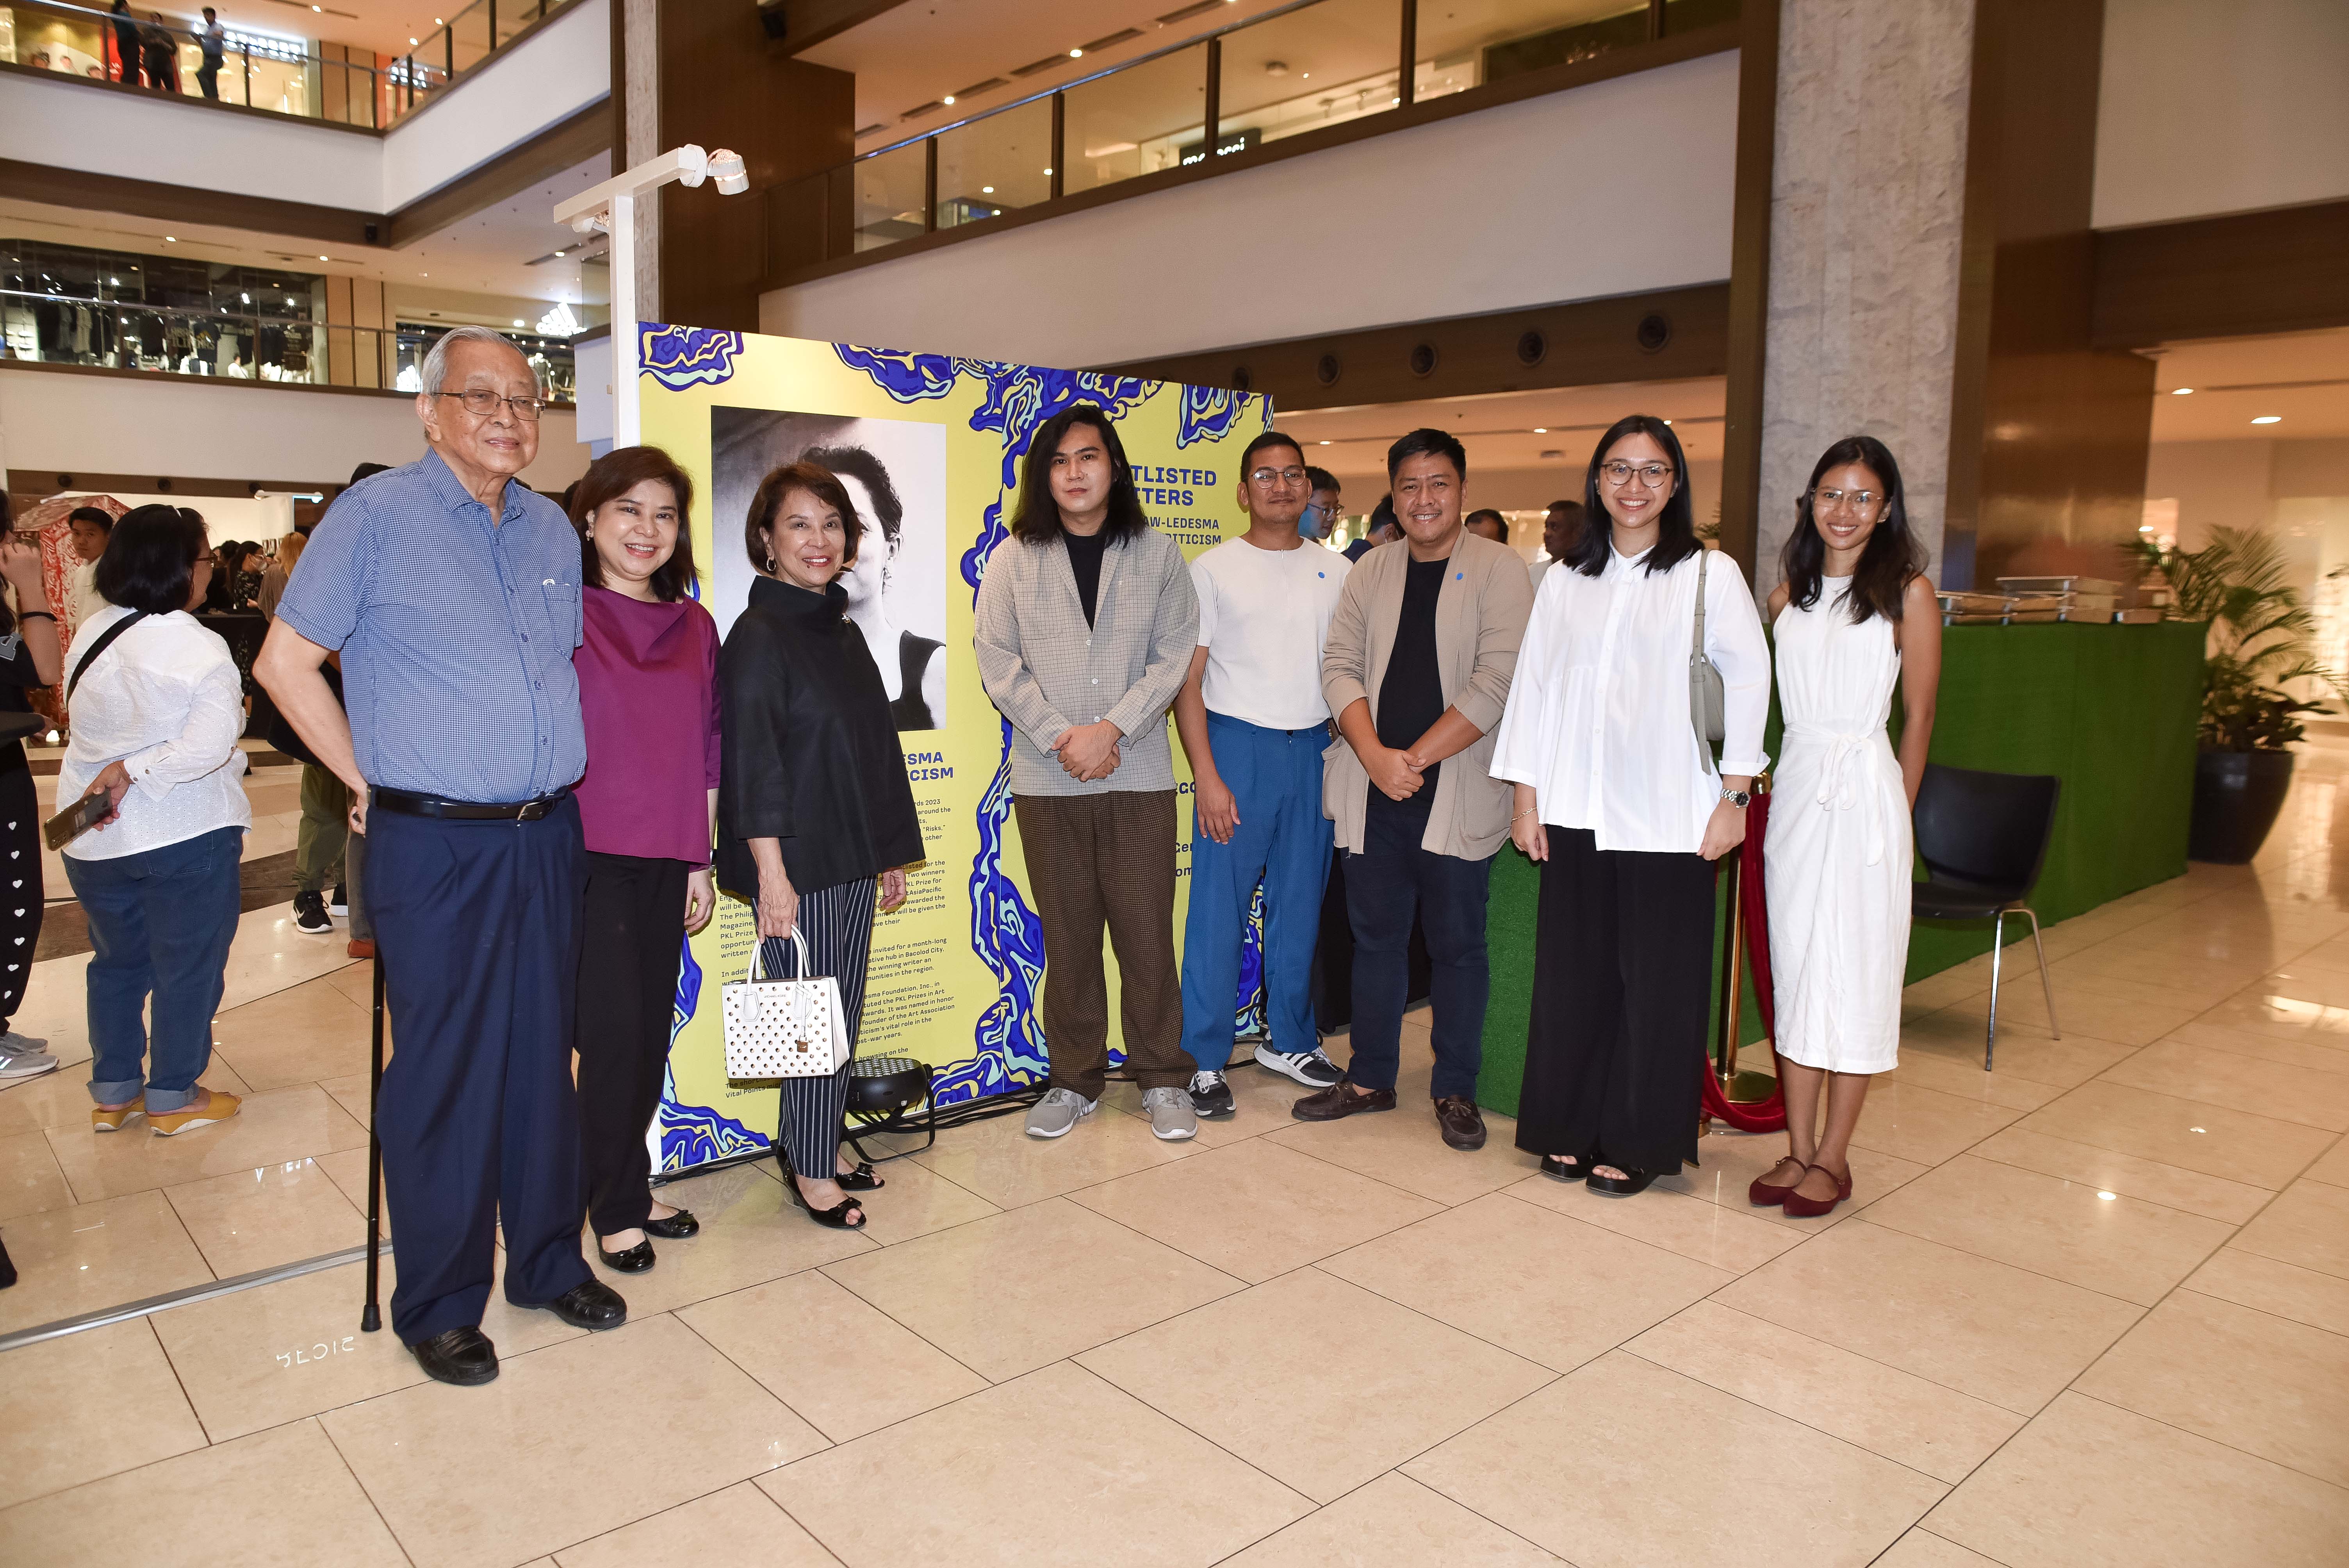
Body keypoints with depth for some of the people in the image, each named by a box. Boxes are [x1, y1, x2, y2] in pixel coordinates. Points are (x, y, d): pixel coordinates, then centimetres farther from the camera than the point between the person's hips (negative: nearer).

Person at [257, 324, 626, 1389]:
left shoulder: (552, 530, 11)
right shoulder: (376, 515, -5)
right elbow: (286, 662, -3)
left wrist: (553, 778, 13)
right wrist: (369, 781, -3)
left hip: (547, 837, 5)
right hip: (435, 847, -5)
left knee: (544, 1057, 13)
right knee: (444, 1072, 3)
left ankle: (548, 1260, 29)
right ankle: (438, 1304, 19)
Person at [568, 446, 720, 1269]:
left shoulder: (694, 626, 11)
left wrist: (701, 862, 12)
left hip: (666, 861, 5)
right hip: (586, 852, -4)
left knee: (651, 1032, 9)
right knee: (614, 1027, -4)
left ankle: (631, 1187, 26)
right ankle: (617, 1207, 13)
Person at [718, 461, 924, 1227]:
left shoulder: (843, 632, 13)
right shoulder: (758, 634, -11)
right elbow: (751, 762, -16)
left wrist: (891, 853, 18)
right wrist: (770, 875, -20)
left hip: (853, 858, 8)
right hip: (796, 860, -8)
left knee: (844, 1012, 14)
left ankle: (815, 1144, 29)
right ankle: (810, 1170, 15)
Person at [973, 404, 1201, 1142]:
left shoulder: (1157, 554, 6)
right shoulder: (1013, 560, 6)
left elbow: (1174, 654, 0)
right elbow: (997, 659, 0)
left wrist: (1112, 728, -12)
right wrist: (1060, 737, -10)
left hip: (1139, 775, -1)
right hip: (1047, 779, 1)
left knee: (1147, 933, 1)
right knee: (1067, 937, 7)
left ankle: (1164, 1079, 16)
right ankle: (1075, 1079, 21)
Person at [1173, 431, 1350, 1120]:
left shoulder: (1337, 573, 10)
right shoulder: (1214, 569, 1)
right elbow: (1187, 682, -3)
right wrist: (1206, 776, -11)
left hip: (1315, 751, 4)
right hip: (1237, 746, -3)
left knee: (1301, 905, 11)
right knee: (1219, 908, -2)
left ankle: (1288, 1040, 27)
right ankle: (1205, 1060, 8)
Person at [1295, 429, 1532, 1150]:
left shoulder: (1498, 570, -3)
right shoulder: (1371, 571, 11)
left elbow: (1496, 683, -12)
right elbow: (1340, 665, 4)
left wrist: (1417, 757, -14)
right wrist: (1375, 756, -11)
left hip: (1456, 791, -4)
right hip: (1374, 790, 4)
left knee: (1457, 943, 5)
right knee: (1376, 935, 12)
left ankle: (1456, 1090, 20)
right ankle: (1370, 1078, 26)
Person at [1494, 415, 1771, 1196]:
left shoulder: (1709, 574, 0)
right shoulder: (1565, 580, 10)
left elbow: (1749, 680, -1)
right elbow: (1533, 686, 9)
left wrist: (1735, 796, -5)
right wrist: (1525, 795, 5)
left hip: (1666, 815, -3)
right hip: (1574, 810, 3)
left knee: (1656, 979, 3)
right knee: (1572, 972, 8)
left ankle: (1636, 1143, 17)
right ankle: (1570, 1129, 23)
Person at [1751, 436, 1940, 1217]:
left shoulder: (1908, 591, -3)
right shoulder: (1789, 595, 11)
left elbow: (1918, 714, -1)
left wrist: (1897, 813, -1)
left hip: (1864, 791, -5)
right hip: (1795, 788, 5)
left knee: (1853, 971, 0)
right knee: (1794, 963, 7)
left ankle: (1833, 1156, 10)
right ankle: (1798, 1148, 15)